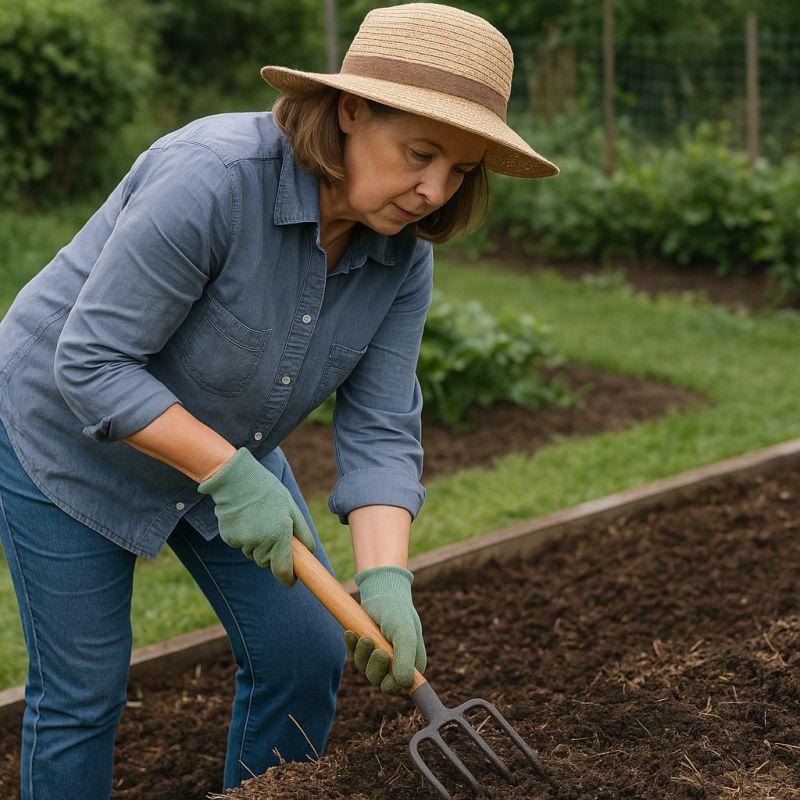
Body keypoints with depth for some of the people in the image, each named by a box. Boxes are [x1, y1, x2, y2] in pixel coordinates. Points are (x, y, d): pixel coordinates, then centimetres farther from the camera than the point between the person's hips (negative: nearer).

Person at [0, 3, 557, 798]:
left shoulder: (402, 256, -14)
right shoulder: (213, 176, -34)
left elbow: (379, 433, -13)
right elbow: (91, 362, -30)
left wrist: (384, 578, -27)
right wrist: (230, 475, -31)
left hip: (226, 447, 6)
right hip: (72, 431, -6)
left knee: (305, 656, 5)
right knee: (82, 692, 2)